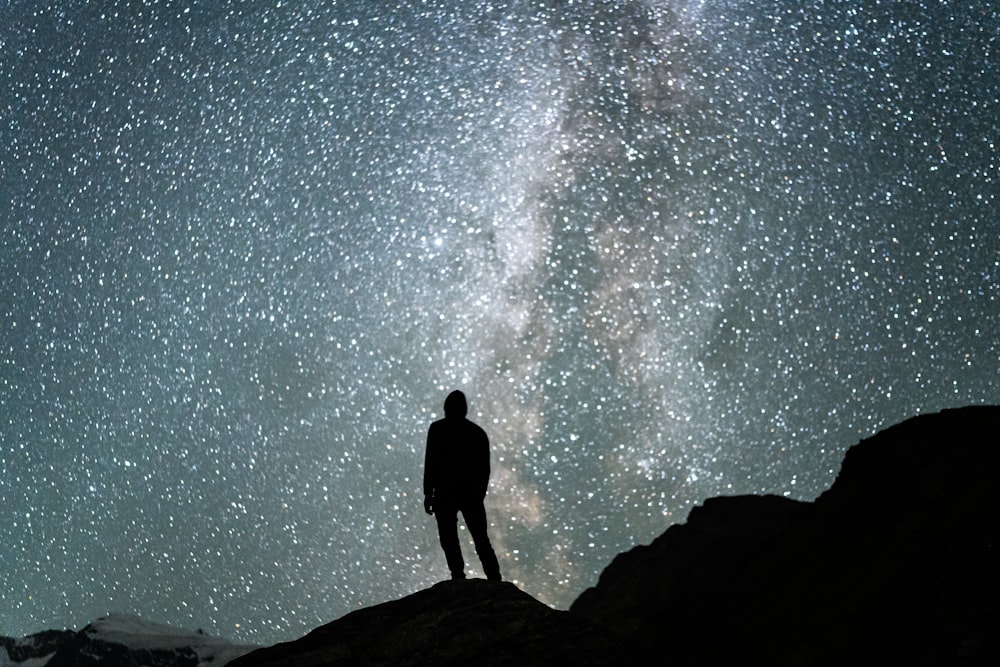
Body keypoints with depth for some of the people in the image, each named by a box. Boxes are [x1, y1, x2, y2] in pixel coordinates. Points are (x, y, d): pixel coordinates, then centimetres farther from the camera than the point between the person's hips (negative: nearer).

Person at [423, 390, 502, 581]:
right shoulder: (478, 432, 12)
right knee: (481, 540, 10)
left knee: (449, 539, -1)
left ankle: (459, 577, -12)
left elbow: (431, 461, -8)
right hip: (473, 493, 4)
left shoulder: (438, 429, -1)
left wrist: (428, 492, -6)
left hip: (445, 493, -4)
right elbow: (485, 467, 13)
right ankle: (495, 580, 2)